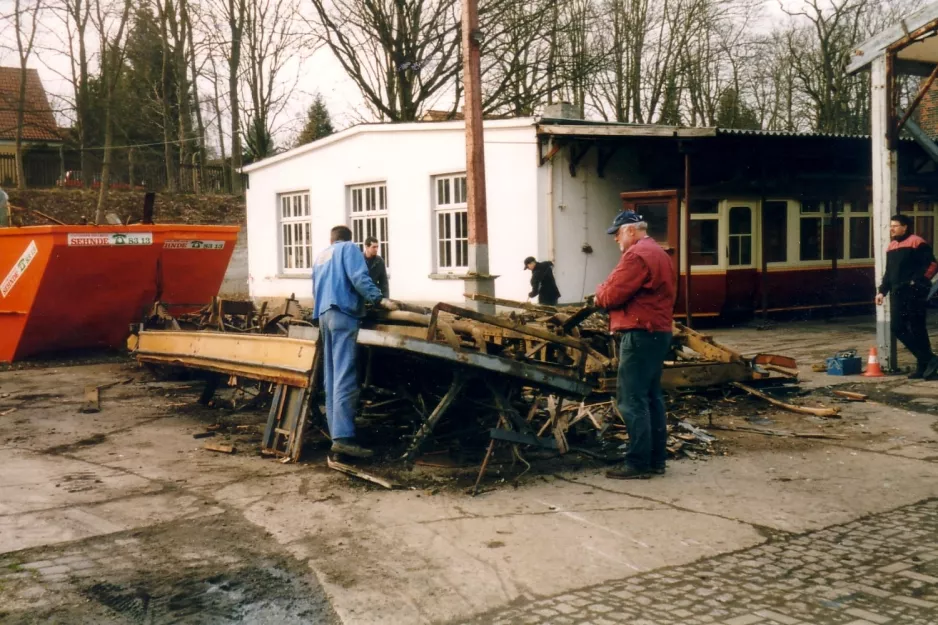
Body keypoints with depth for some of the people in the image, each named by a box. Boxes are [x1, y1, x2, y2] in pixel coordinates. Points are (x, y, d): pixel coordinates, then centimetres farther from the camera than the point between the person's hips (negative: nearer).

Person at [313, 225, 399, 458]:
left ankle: (336, 432, 10)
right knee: (345, 377, -17)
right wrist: (380, 299, -18)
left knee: (332, 377, 10)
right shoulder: (349, 248, 6)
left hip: (324, 314, 8)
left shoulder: (320, 256, 28)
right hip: (343, 313, -8)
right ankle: (343, 437, -26)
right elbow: (359, 278, -11)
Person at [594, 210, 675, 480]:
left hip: (640, 335, -11)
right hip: (658, 332, 11)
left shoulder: (636, 255, -14)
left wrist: (599, 293, 5)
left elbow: (613, 295, -17)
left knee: (632, 400, -7)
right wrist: (606, 292, 7)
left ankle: (638, 463, -6)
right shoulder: (659, 253, 20)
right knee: (652, 397, 13)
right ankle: (656, 459, 17)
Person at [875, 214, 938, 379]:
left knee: (916, 329, -8)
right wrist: (882, 291, 17)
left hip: (914, 293, -8)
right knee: (897, 328, 2)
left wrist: (918, 281, -19)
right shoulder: (891, 247, 19)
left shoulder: (917, 242, -6)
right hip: (897, 293, 8)